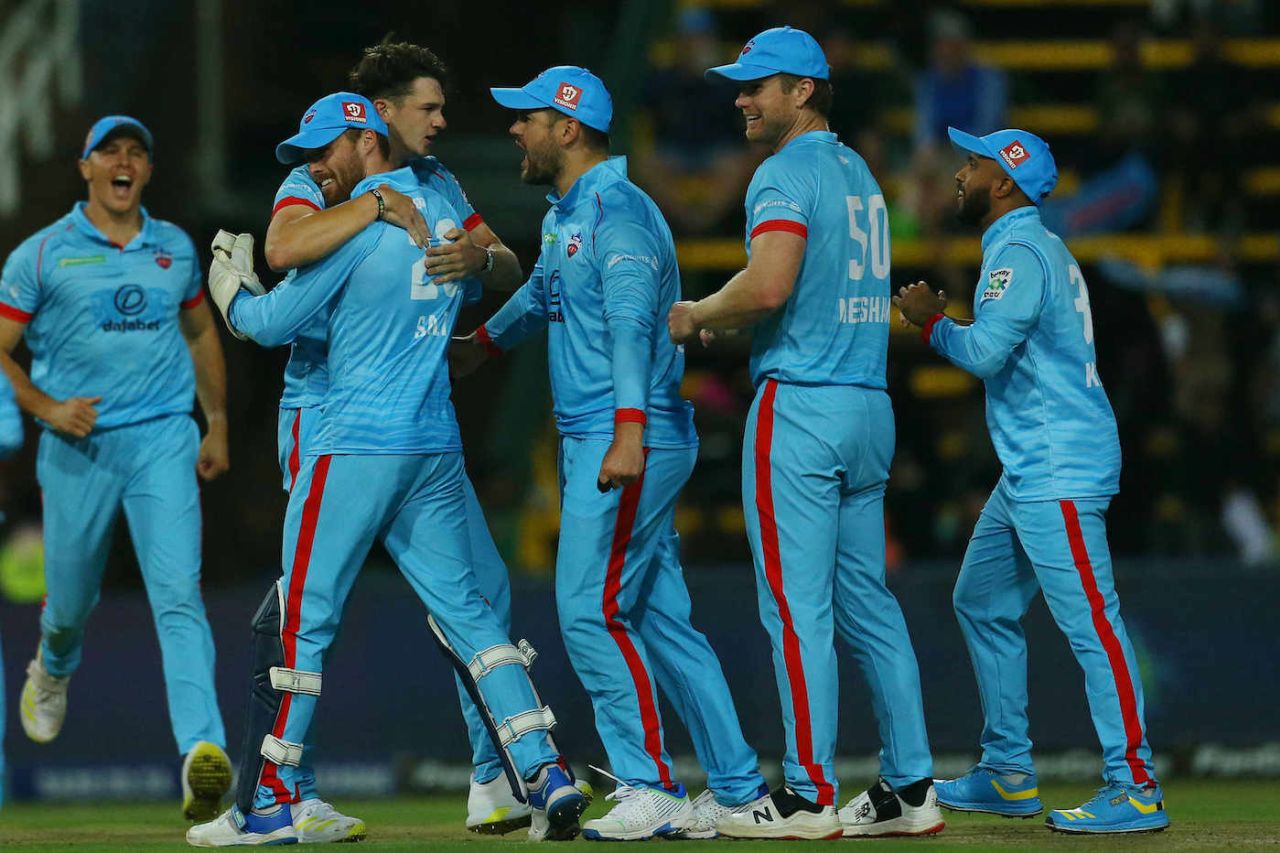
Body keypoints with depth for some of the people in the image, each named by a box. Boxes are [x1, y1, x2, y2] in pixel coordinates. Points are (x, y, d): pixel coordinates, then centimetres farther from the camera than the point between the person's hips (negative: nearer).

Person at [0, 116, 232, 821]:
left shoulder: (175, 248, 11)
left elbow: (200, 334, 26)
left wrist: (218, 425, 24)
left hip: (163, 441, 1)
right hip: (78, 446, -1)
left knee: (178, 592, -16)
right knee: (71, 598, 10)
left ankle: (203, 750, -29)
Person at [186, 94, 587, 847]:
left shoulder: (358, 220, -10)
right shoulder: (444, 213, 12)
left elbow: (277, 323, -8)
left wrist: (230, 286, 14)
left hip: (358, 446, -7)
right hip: (437, 444, 7)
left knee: (300, 619, -1)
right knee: (463, 607, 8)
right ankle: (545, 772, -3)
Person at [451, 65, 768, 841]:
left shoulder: (618, 210, -12)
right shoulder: (563, 217, 18)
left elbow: (631, 320, -25)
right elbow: (542, 296, 39)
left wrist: (629, 429, -36)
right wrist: (481, 346, 54)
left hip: (630, 442, -10)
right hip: (591, 445, 10)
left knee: (591, 610, -12)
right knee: (659, 619, 8)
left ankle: (650, 789, -10)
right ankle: (737, 792, 10)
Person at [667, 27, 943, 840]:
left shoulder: (786, 175, -10)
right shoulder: (861, 174, 18)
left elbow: (769, 286, -24)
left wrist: (699, 314, -6)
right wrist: (714, 320, 18)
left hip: (800, 403, -9)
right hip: (870, 401, 9)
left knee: (797, 606, -6)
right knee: (868, 603, 11)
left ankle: (809, 795, -6)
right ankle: (911, 788, 10)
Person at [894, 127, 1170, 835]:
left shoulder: (1019, 251, -13)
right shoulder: (1037, 247, 20)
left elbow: (987, 350, -22)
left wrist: (930, 321, -7)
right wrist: (942, 323, 14)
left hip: (1057, 471, -11)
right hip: (1029, 473, 11)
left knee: (1089, 619, -13)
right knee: (983, 605, 17)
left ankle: (1135, 788, -15)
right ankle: (1007, 775, 22)